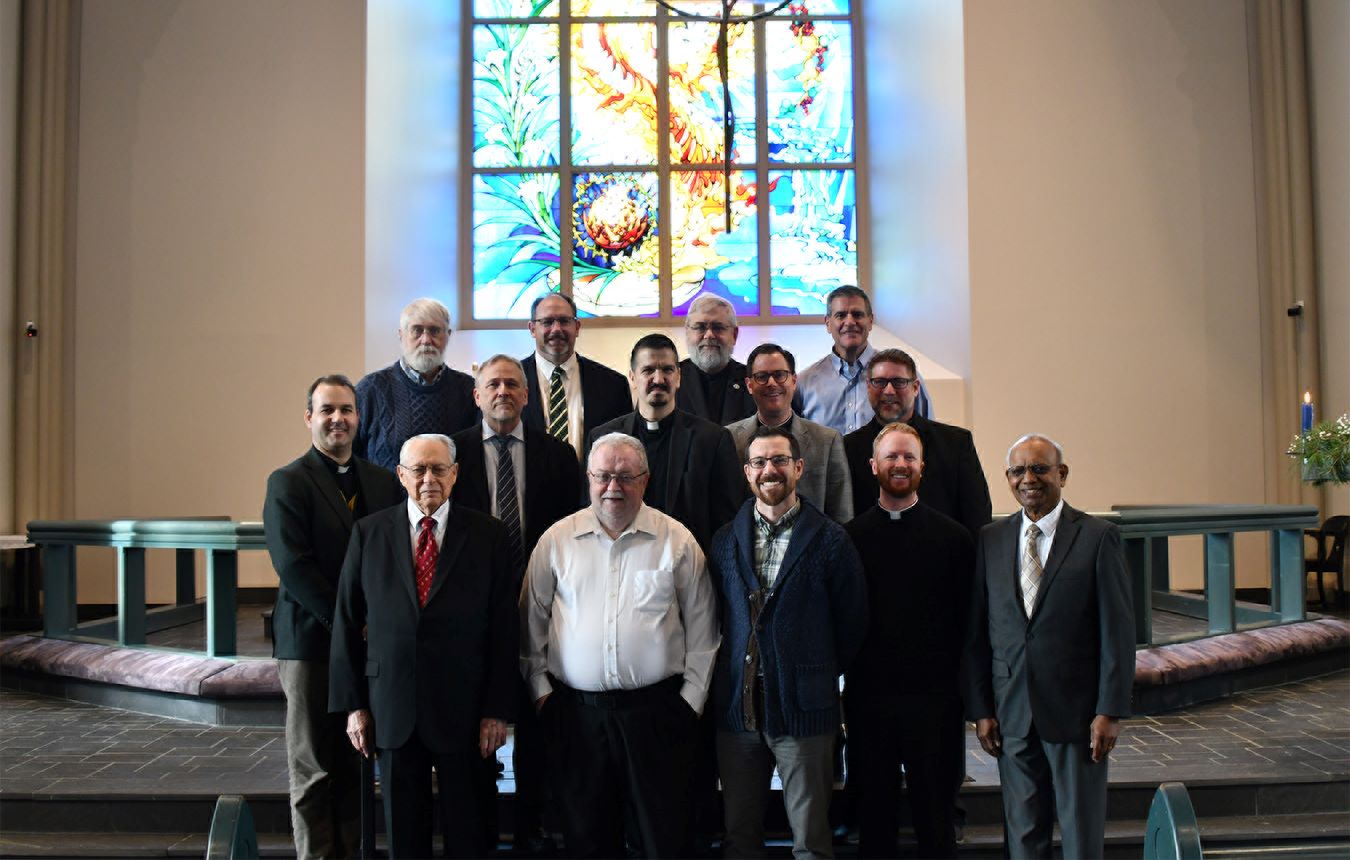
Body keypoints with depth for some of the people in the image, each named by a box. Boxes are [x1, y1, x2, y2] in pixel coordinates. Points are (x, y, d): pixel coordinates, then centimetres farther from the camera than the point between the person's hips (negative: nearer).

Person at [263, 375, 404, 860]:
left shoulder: (383, 482, 10)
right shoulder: (287, 483, -5)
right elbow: (293, 567, -13)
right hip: (311, 642, -4)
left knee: (356, 764, 10)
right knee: (314, 768, 5)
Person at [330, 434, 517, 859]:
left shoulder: (487, 535, -2)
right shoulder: (369, 533, 2)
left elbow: (503, 627, -3)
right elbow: (347, 622, 4)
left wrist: (497, 709, -6)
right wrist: (352, 704, 1)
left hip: (463, 708, -1)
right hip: (392, 708, 1)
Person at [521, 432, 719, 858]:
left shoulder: (677, 540, 0)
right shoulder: (557, 540, 4)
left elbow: (701, 629, 3)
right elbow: (532, 622, 10)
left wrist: (692, 696, 0)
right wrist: (540, 687, 5)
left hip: (656, 709, -1)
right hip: (577, 711, 2)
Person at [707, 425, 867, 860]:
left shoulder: (829, 539, -3)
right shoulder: (725, 540, 7)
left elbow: (852, 620, 2)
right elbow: (713, 615, 13)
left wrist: (820, 674, 4)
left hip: (803, 708, -3)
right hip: (737, 707, 3)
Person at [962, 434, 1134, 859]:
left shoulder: (1098, 536, -3)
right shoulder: (990, 540, 6)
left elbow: (1118, 630, -5)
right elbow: (977, 633, 7)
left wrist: (1110, 712, -9)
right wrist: (980, 710, 3)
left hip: (1077, 712, -3)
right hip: (1011, 714, 3)